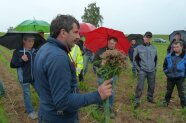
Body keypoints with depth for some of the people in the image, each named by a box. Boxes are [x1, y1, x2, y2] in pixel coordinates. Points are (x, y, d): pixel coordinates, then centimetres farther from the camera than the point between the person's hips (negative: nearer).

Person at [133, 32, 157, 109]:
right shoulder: (138, 48, -2)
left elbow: (156, 59, 18)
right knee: (140, 87, -7)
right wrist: (138, 68, -4)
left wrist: (155, 68, 11)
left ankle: (150, 99, 32)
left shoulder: (154, 48, 8)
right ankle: (137, 101, 4)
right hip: (142, 71, -4)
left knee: (152, 86, 12)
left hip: (152, 71, 4)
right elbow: (135, 59, 1)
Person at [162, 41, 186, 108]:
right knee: (168, 91, 18)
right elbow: (165, 65, 11)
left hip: (180, 78, -3)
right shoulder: (169, 56, -2)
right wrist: (167, 73, 4)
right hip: (170, 78, 3)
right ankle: (166, 101, 37)